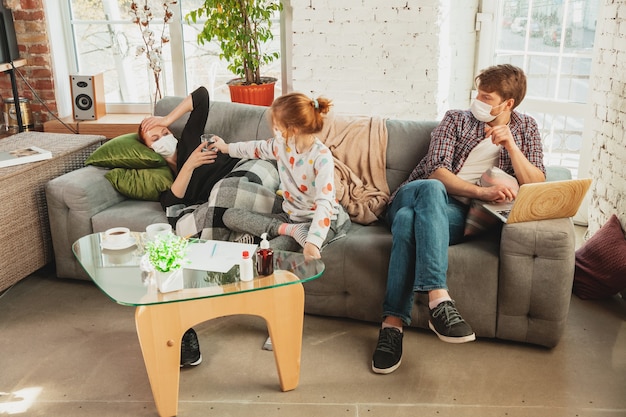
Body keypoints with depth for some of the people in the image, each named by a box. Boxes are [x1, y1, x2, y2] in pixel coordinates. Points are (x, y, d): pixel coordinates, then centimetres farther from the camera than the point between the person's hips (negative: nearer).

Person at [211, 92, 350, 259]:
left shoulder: (321, 157, -22)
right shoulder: (282, 144, 0)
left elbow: (324, 203, -31)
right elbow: (258, 148, 24)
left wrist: (312, 242, -43)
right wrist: (227, 147, 36)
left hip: (318, 219, -9)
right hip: (290, 216, 9)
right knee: (230, 216, -8)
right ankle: (291, 230, -19)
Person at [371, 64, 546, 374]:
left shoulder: (526, 129, 19)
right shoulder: (456, 119, 14)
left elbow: (536, 185, 7)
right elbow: (436, 171, -2)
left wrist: (510, 144, -7)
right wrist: (481, 192, -18)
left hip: (457, 214, -1)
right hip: (412, 195, 1)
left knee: (409, 219, -38)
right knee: (432, 189, -39)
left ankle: (393, 323, -43)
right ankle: (438, 299, -49)